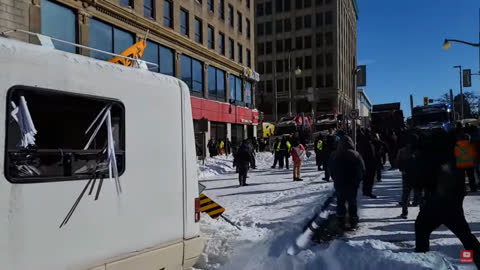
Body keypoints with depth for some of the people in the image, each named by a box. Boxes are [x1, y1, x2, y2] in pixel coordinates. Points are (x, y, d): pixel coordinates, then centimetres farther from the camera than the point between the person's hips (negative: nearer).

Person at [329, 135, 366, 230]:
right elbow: (362, 170, -6)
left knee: (340, 202, 13)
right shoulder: (355, 155, -10)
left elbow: (330, 169, 6)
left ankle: (341, 221, 15)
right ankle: (353, 222, 13)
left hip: (339, 184, 2)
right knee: (352, 202, 9)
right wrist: (357, 180, 7)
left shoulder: (334, 155, -3)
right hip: (352, 184, -2)